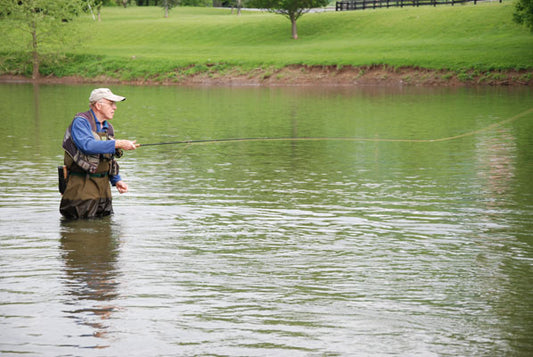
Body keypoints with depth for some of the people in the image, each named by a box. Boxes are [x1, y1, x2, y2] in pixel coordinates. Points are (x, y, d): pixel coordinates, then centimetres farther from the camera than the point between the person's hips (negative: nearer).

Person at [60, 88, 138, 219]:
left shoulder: (108, 128, 15)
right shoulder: (80, 122, -10)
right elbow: (88, 145, -28)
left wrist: (117, 181, 9)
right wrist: (118, 144, -29)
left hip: (103, 185, 7)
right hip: (82, 185, -7)